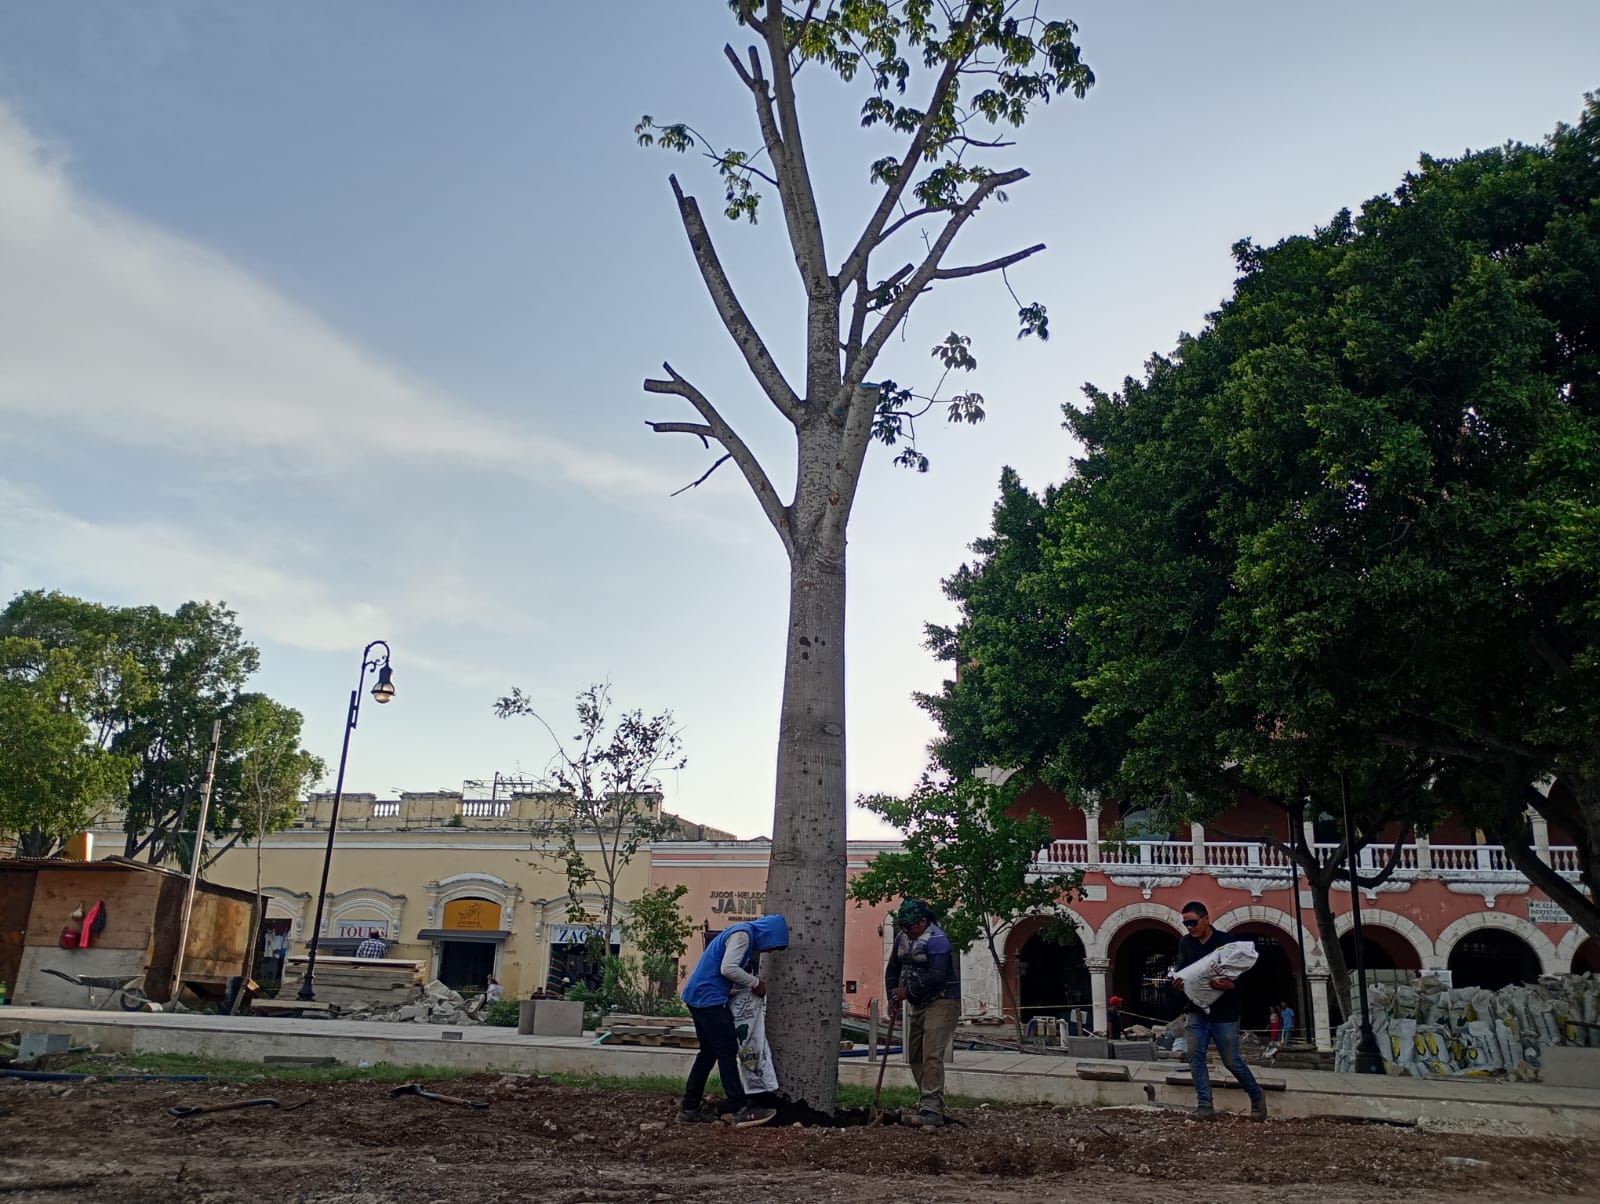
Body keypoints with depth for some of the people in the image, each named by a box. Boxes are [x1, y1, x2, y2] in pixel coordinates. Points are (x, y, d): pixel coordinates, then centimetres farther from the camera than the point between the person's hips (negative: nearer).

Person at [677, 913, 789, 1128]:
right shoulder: (742, 934, -12)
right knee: (727, 1052, -8)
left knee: (709, 1052, 14)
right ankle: (742, 1110, -6)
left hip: (700, 997, 10)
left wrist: (751, 985, 5)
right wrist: (755, 982, -12)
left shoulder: (748, 936, 19)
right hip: (708, 996, -10)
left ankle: (689, 1107, 18)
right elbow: (728, 968, -23)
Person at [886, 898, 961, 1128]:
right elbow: (893, 968, 15)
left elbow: (935, 976, -29)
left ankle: (931, 1111, -20)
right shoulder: (902, 938, 6)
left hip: (941, 1003, -9)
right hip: (918, 1005, 9)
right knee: (914, 1056, 14)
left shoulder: (937, 940, -21)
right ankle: (928, 1102, 27)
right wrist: (893, 996, 3)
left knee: (932, 1055, -18)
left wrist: (908, 991, -21)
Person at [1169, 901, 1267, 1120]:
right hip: (1198, 1011, 4)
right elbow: (1181, 966, -2)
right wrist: (1176, 979, -25)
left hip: (1224, 1013, -4)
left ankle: (1257, 1098, 25)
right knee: (1195, 1057, -4)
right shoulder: (1185, 942, 5)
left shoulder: (1225, 941, -9)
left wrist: (1229, 985, -32)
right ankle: (1205, 1105, 3)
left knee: (1232, 1061, 2)